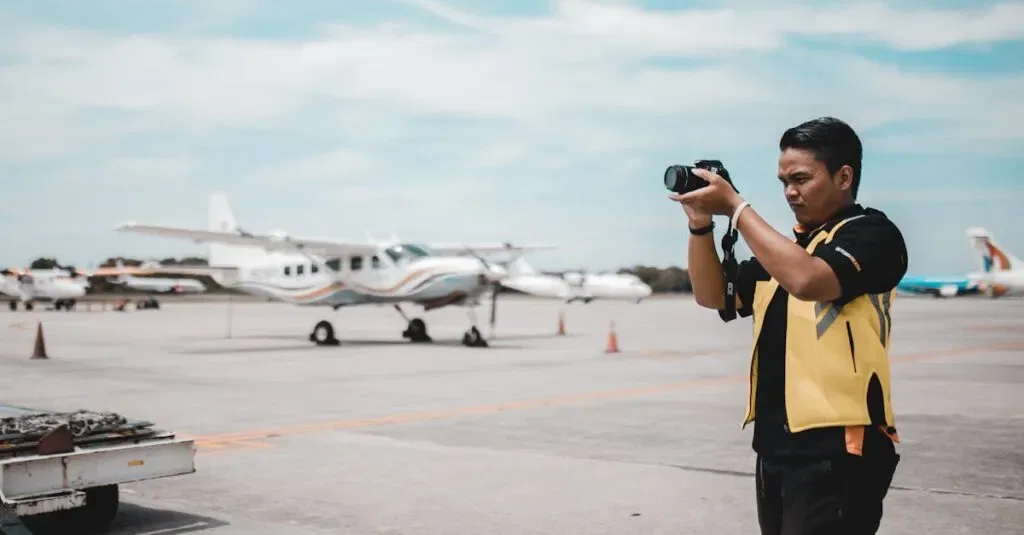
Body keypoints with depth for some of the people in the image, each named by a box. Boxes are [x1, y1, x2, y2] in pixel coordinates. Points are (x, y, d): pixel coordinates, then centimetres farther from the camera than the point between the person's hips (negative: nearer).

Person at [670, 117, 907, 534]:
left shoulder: (872, 234, -6)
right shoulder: (787, 245, 18)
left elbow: (806, 279, -25)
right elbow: (713, 296, 18)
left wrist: (736, 206, -17)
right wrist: (701, 225, 2)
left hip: (836, 451, -8)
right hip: (776, 448, 8)